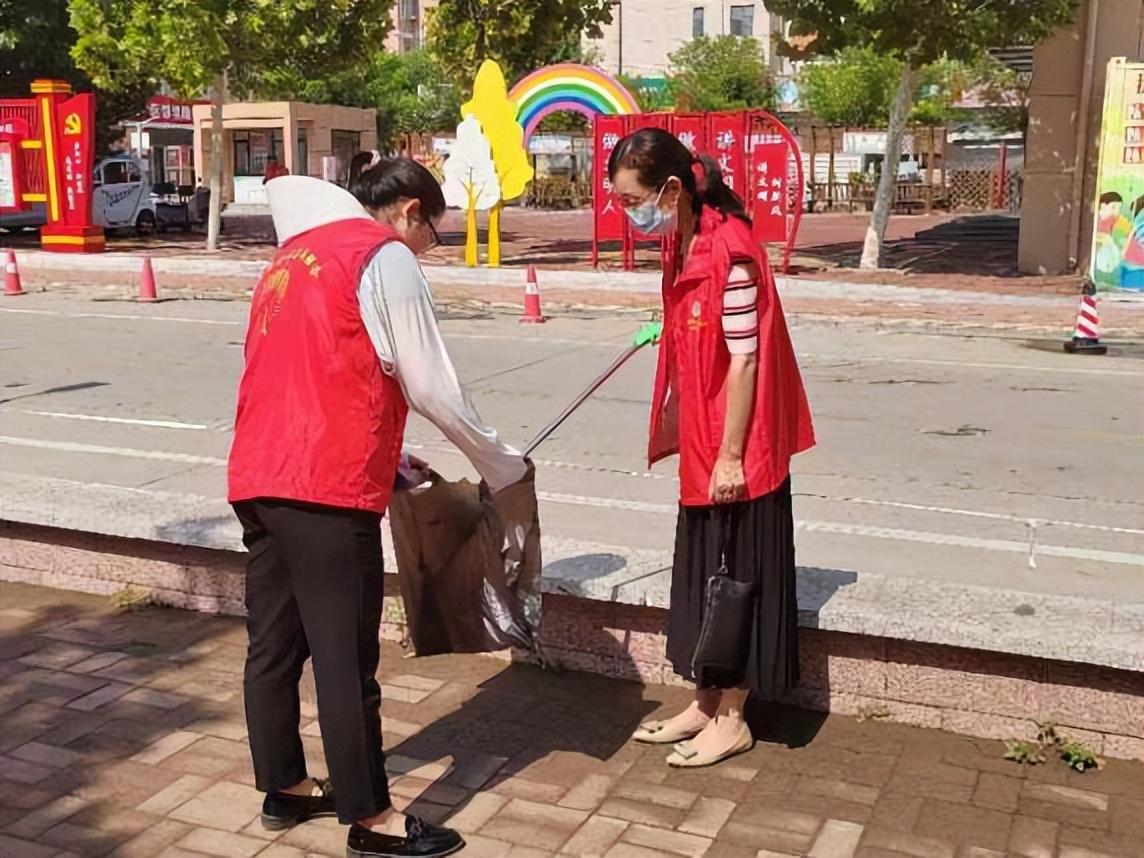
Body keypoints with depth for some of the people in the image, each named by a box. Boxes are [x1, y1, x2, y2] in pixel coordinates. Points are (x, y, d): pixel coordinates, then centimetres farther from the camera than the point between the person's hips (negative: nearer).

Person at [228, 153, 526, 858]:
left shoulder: (297, 253, 22)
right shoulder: (385, 259, -3)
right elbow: (434, 390, -5)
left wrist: (389, 460, 26)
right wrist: (505, 466, 7)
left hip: (258, 477, 9)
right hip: (325, 486, -9)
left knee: (275, 643, 16)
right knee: (345, 657, 0)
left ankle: (285, 788, 30)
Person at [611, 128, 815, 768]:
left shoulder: (730, 250, -20)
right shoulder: (686, 243, 7)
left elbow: (744, 359, -20)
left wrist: (730, 454, -18)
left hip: (739, 449, -9)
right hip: (703, 443, 9)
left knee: (736, 578, 4)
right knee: (704, 572, 16)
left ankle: (732, 719, 19)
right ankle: (707, 703, 30)